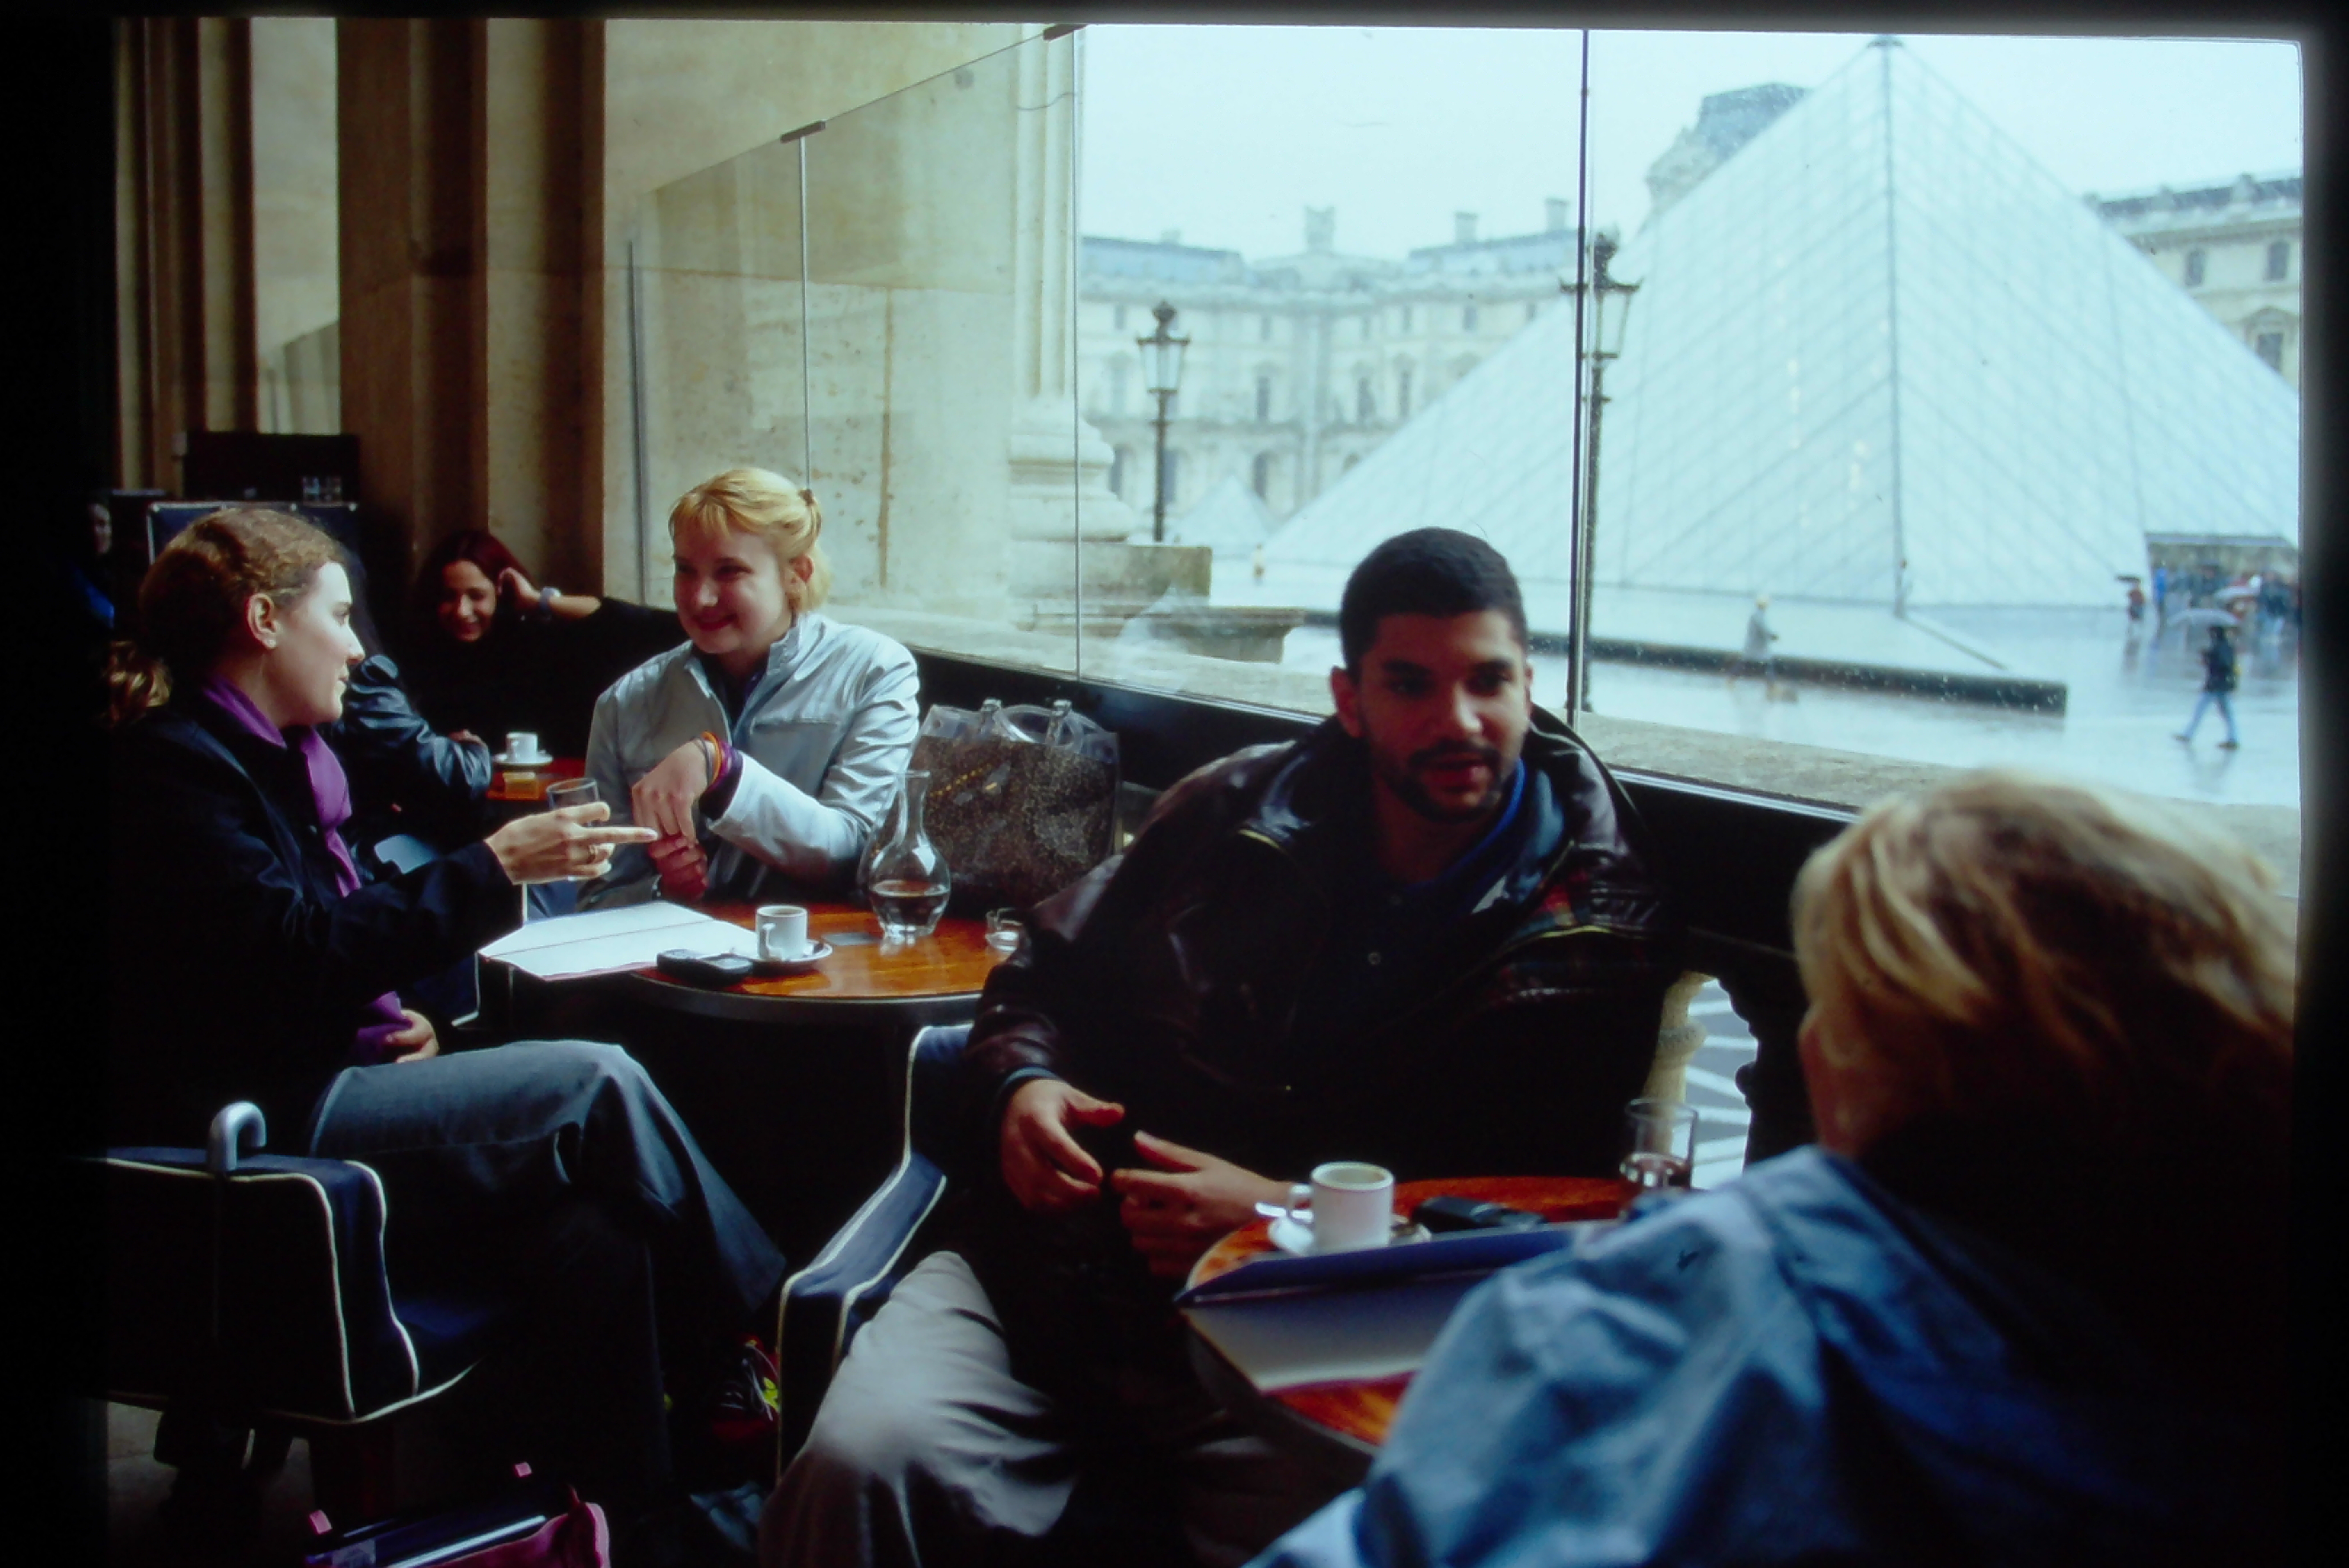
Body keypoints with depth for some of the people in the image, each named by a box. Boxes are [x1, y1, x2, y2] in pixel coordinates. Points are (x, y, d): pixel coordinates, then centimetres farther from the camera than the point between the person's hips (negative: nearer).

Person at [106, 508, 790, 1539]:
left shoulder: (260, 754, 18)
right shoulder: (172, 765, -12)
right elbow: (294, 960, -22)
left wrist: (389, 1019, 7)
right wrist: (496, 867, -21)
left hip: (299, 1092, 9)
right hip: (257, 1132, -9)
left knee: (590, 1236, -15)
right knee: (596, 1086, -17)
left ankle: (641, 1510, -12)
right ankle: (763, 1332, -3)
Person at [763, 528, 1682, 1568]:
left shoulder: (1594, 926, 3)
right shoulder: (1233, 811, 13)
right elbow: (1048, 969, 24)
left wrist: (1281, 1211, -15)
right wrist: (1021, 1083, 0)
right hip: (1051, 1275, 2)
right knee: (860, 1462, -25)